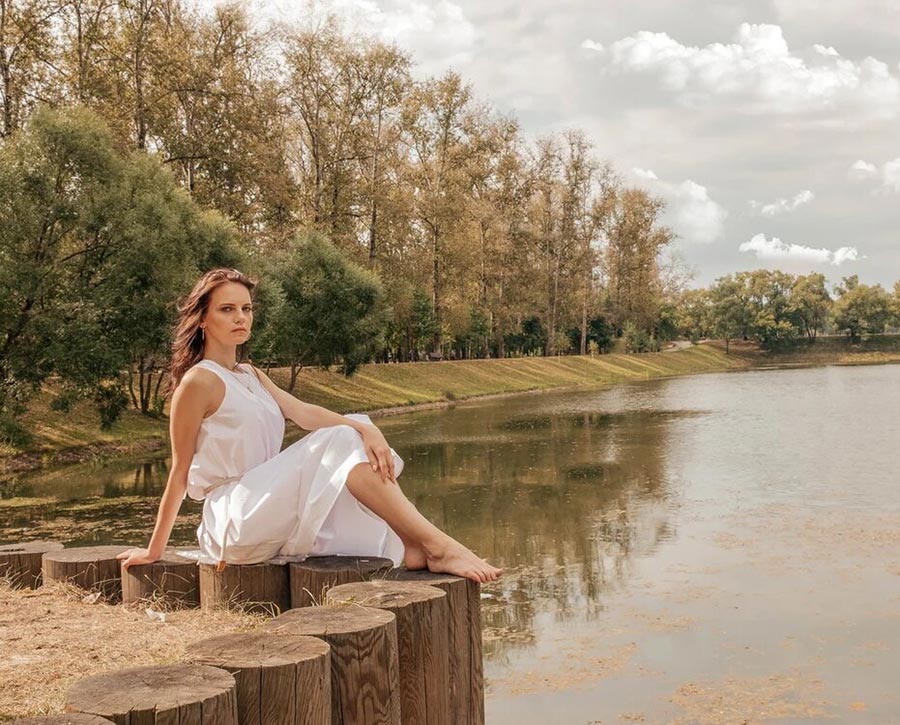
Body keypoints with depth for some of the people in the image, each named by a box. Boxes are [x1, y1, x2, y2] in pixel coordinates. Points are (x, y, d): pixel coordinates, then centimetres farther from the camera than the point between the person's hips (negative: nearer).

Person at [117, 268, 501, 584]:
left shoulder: (250, 376, 18)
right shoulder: (199, 381, -7)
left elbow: (303, 412, 0)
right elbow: (180, 472, -5)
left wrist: (365, 429, -18)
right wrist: (153, 551, 0)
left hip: (273, 510, 8)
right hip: (235, 519, -8)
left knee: (357, 432, -6)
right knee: (339, 443, -22)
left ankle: (409, 547, -21)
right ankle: (437, 546, -30)